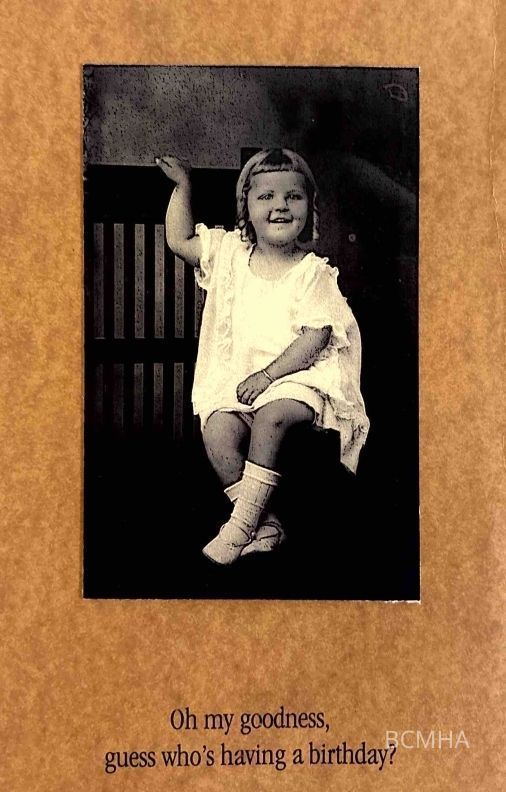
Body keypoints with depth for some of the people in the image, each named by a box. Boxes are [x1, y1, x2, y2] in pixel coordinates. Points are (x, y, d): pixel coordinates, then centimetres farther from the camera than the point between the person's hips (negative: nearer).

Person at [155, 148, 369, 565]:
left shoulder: (314, 272, -5)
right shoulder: (231, 253, 9)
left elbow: (315, 338, -12)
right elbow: (179, 241, 15)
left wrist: (267, 374, -20)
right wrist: (182, 184, 13)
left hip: (299, 378, -4)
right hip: (236, 378, 4)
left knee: (271, 416, -33)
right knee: (217, 430, -22)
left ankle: (243, 521, -20)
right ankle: (265, 525, -11)